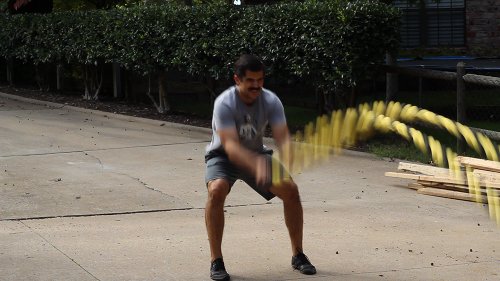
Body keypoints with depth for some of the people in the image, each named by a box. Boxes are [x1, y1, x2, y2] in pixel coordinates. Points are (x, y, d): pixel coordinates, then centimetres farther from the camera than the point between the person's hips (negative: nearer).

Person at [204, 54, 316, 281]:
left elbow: (282, 137, -24)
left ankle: (297, 255, 8)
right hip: (223, 156, -4)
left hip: (256, 155, 4)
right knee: (217, 190, -34)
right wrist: (256, 164, -58)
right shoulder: (224, 103, -30)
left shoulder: (271, 101, -17)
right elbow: (230, 145, -40)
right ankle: (216, 262, -23)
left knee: (290, 189, -11)